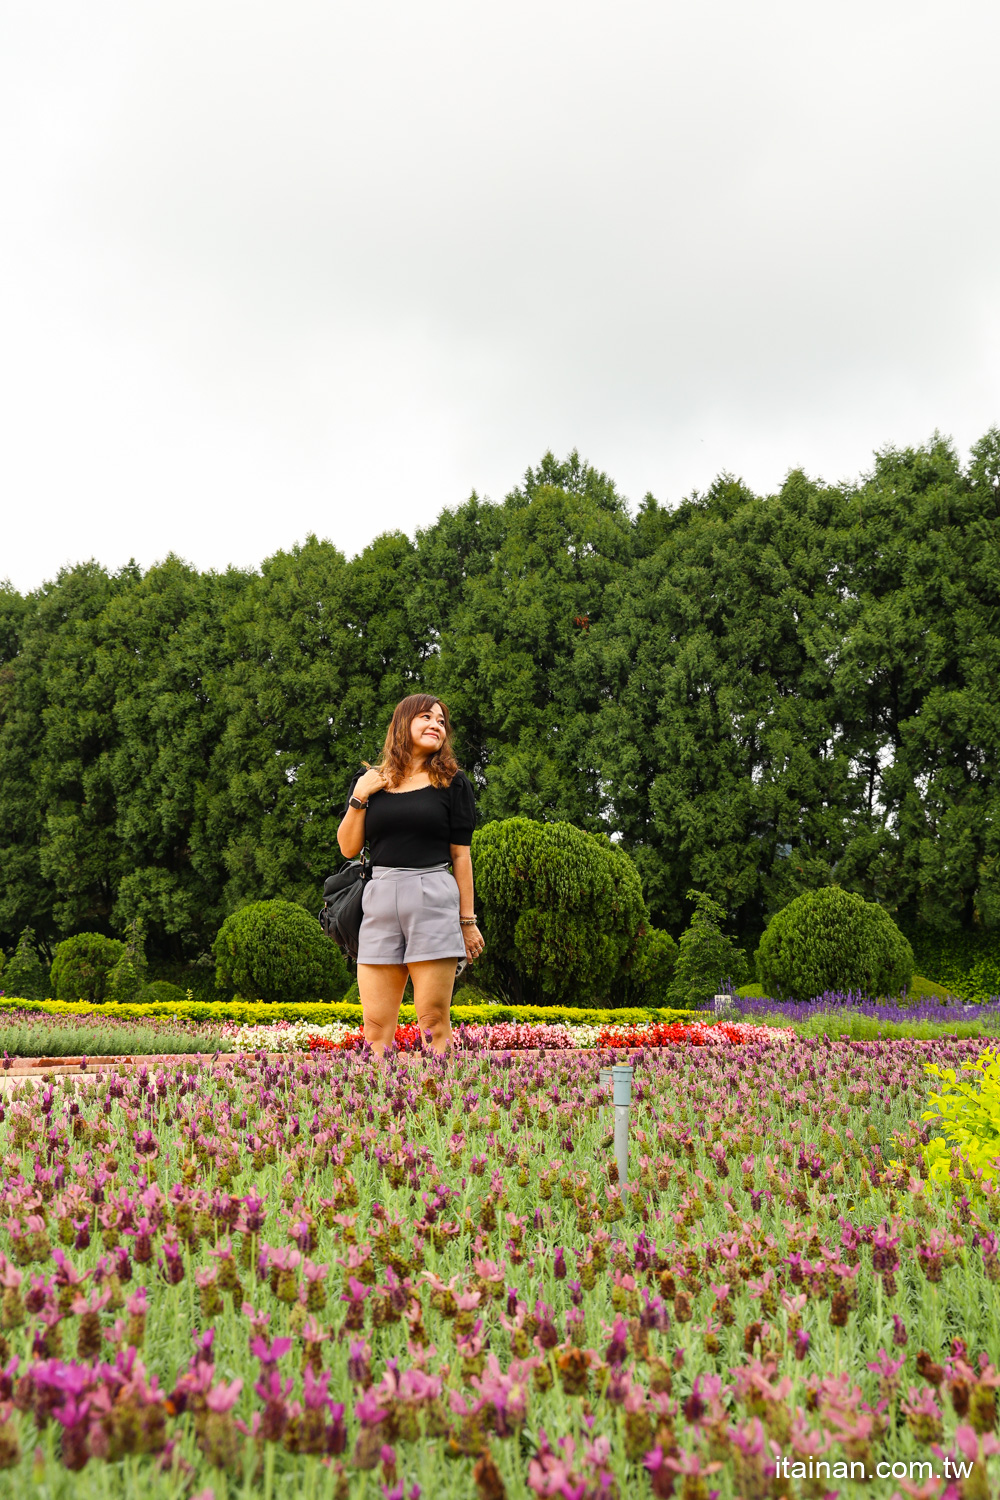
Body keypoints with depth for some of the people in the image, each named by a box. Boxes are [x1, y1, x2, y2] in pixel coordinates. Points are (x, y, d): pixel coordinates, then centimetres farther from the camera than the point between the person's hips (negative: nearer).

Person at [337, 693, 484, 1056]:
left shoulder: (452, 782, 8)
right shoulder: (369, 781, 14)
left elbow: (460, 855, 6)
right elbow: (349, 848, 10)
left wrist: (468, 920, 3)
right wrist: (358, 797, -2)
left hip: (433, 896, -2)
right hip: (380, 899, 2)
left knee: (434, 1021, -5)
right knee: (376, 1026, -1)